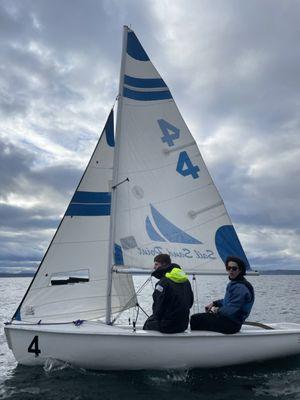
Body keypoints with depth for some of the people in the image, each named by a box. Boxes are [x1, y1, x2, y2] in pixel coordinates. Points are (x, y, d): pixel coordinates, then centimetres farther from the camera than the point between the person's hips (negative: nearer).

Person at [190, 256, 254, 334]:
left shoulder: (241, 287, -23)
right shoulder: (233, 283, 9)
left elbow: (230, 310, -27)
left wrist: (218, 310, -8)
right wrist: (214, 303, 12)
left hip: (231, 324, -10)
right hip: (227, 318, 10)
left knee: (195, 319, -8)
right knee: (196, 317, 12)